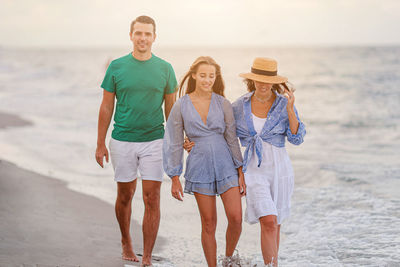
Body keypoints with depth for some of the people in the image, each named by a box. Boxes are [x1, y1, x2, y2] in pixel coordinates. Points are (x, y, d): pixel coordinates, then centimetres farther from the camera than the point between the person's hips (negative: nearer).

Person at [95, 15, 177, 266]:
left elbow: (171, 109, 8)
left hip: (154, 141, 0)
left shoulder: (165, 69, 1)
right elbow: (106, 107, 4)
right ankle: (126, 241, 37)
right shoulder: (117, 67, 0)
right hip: (123, 141, 0)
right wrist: (100, 144, 3)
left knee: (152, 199, -4)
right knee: (125, 195, 13)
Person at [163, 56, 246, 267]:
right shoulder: (181, 106, -2)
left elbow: (232, 138, 5)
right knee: (209, 224, 3)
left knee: (236, 218, -7)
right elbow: (174, 144, 2)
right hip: (199, 167, -1)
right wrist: (175, 178, 0)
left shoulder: (223, 104, 2)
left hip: (225, 164, 1)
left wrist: (241, 172, 2)